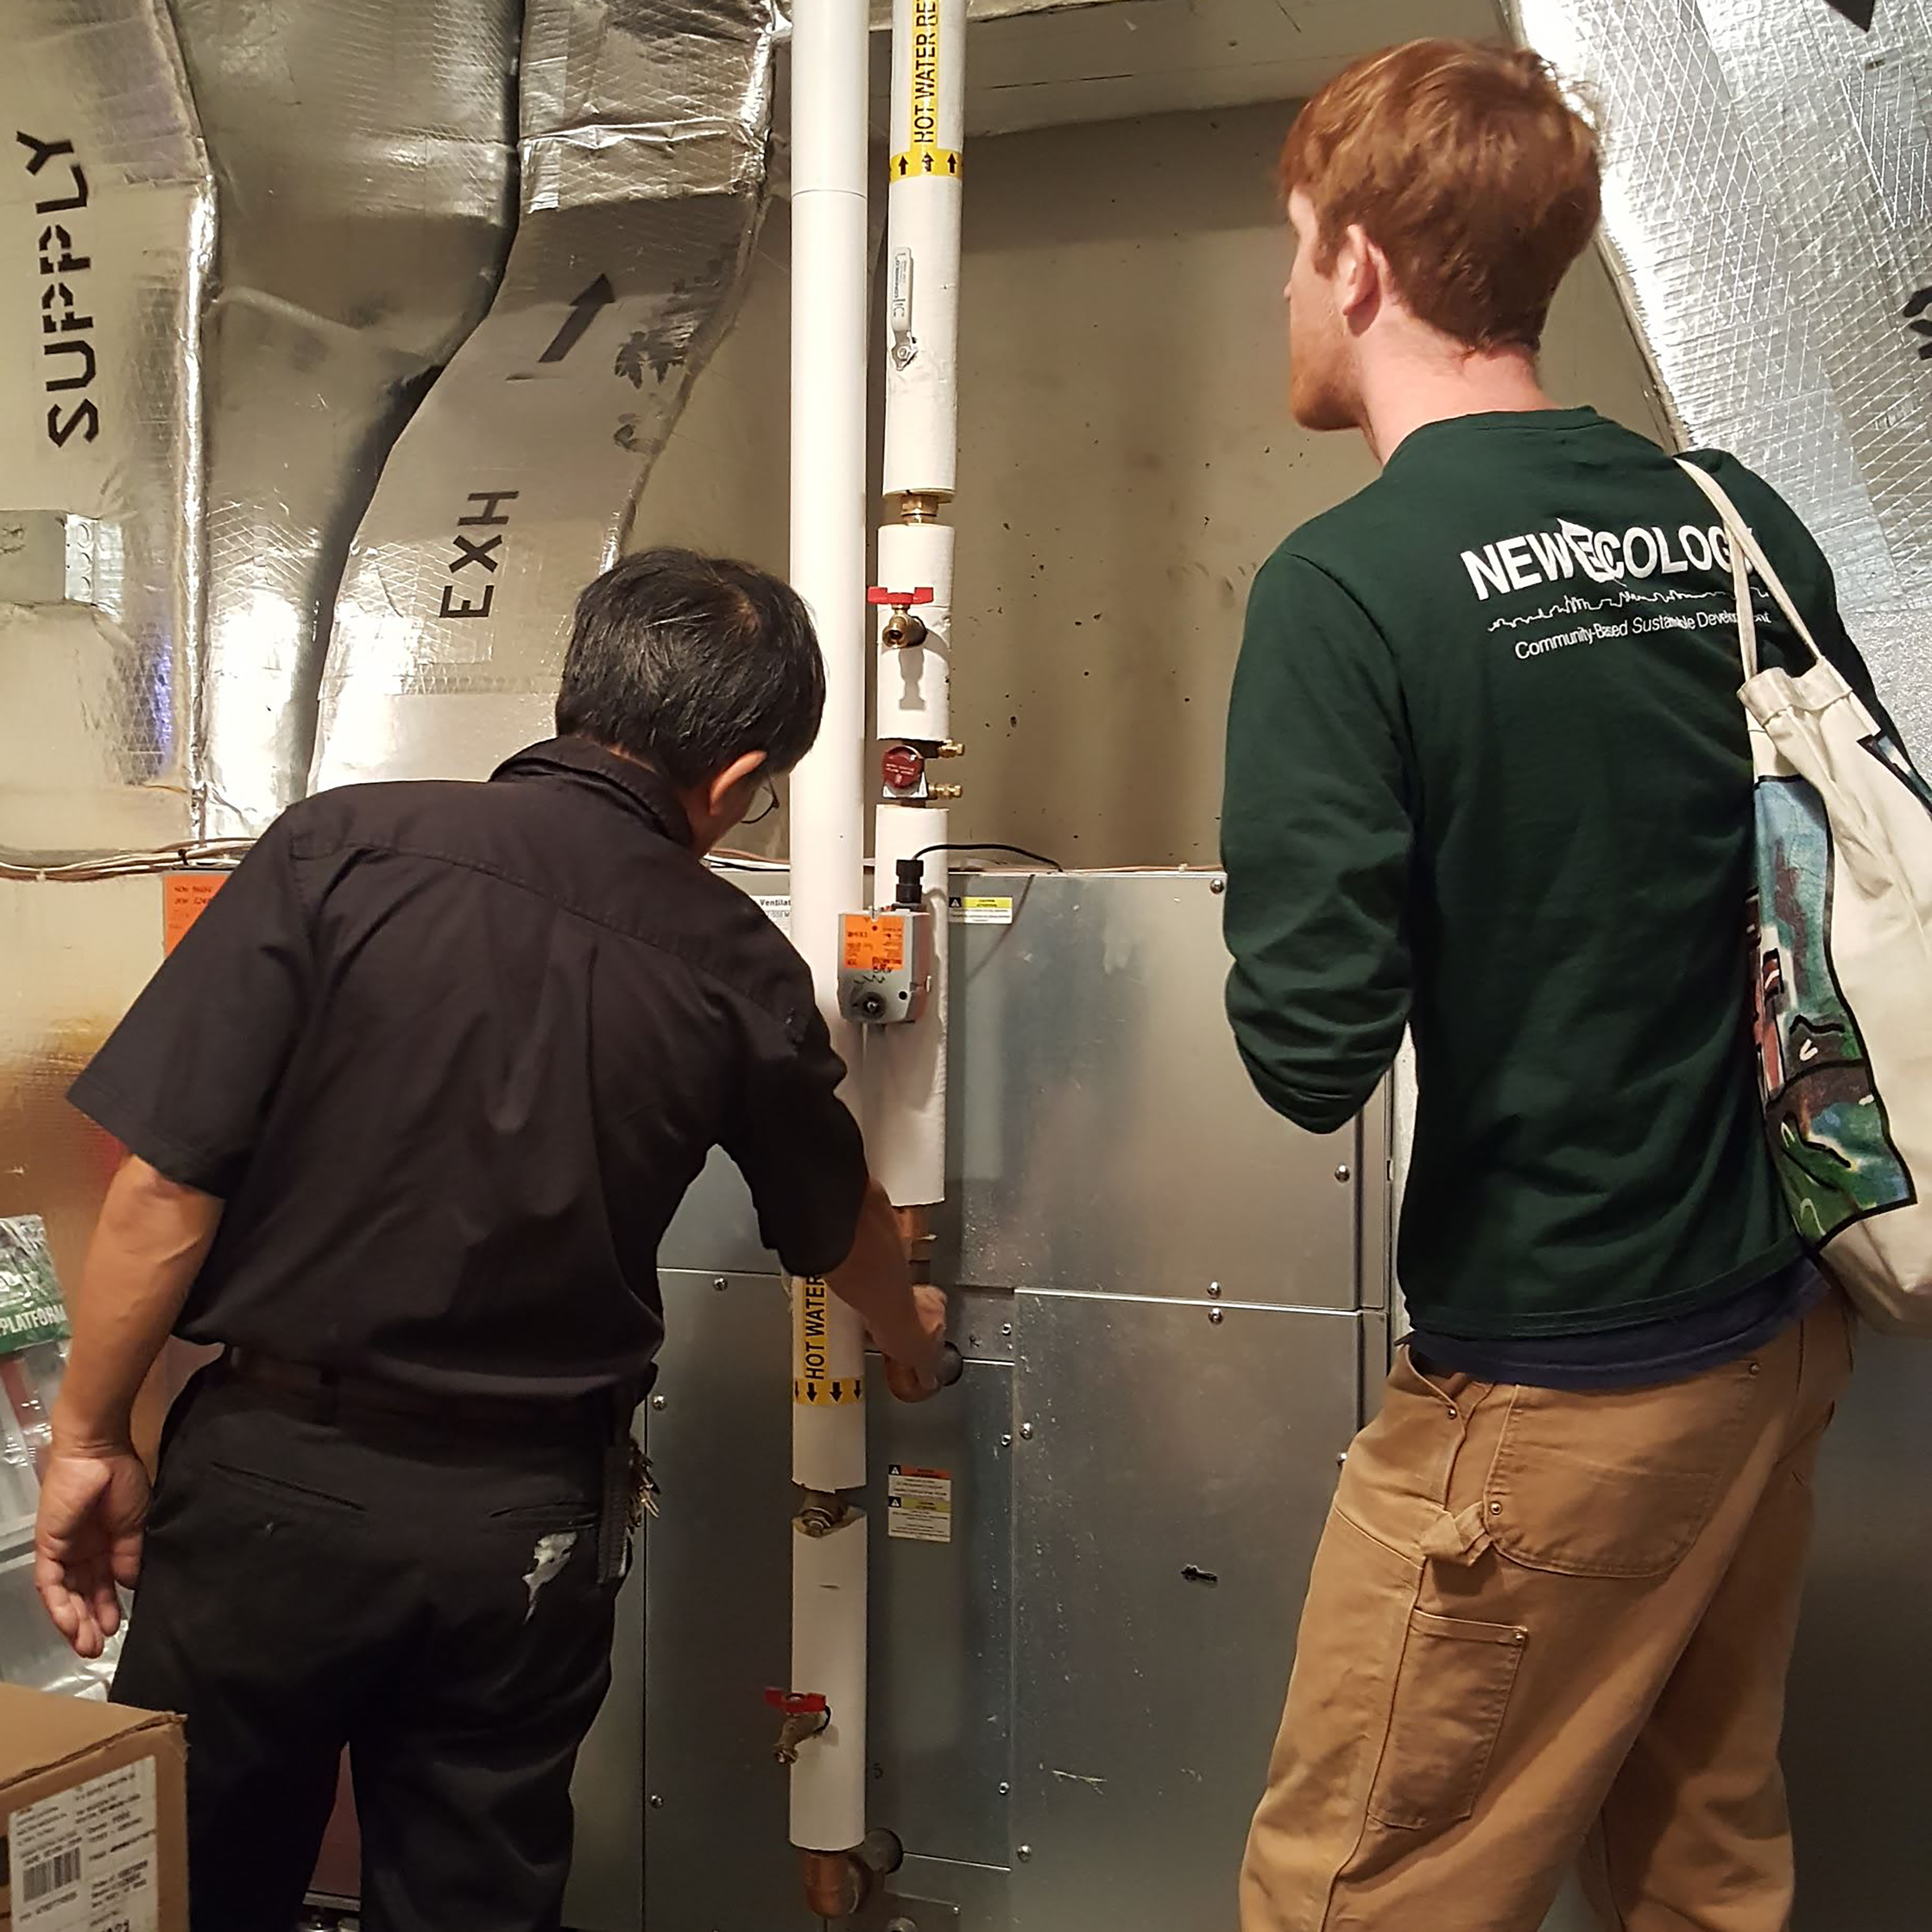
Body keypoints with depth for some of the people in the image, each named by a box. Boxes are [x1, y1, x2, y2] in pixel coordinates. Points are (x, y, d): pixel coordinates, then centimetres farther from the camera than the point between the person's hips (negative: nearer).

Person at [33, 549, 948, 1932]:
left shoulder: (343, 850, -13)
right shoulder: (735, 969, -4)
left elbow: (170, 1183, -14)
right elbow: (840, 1221, 14)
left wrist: (91, 1441, 0)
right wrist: (909, 1332, 36)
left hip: (276, 1472, -1)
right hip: (530, 1525, 2)